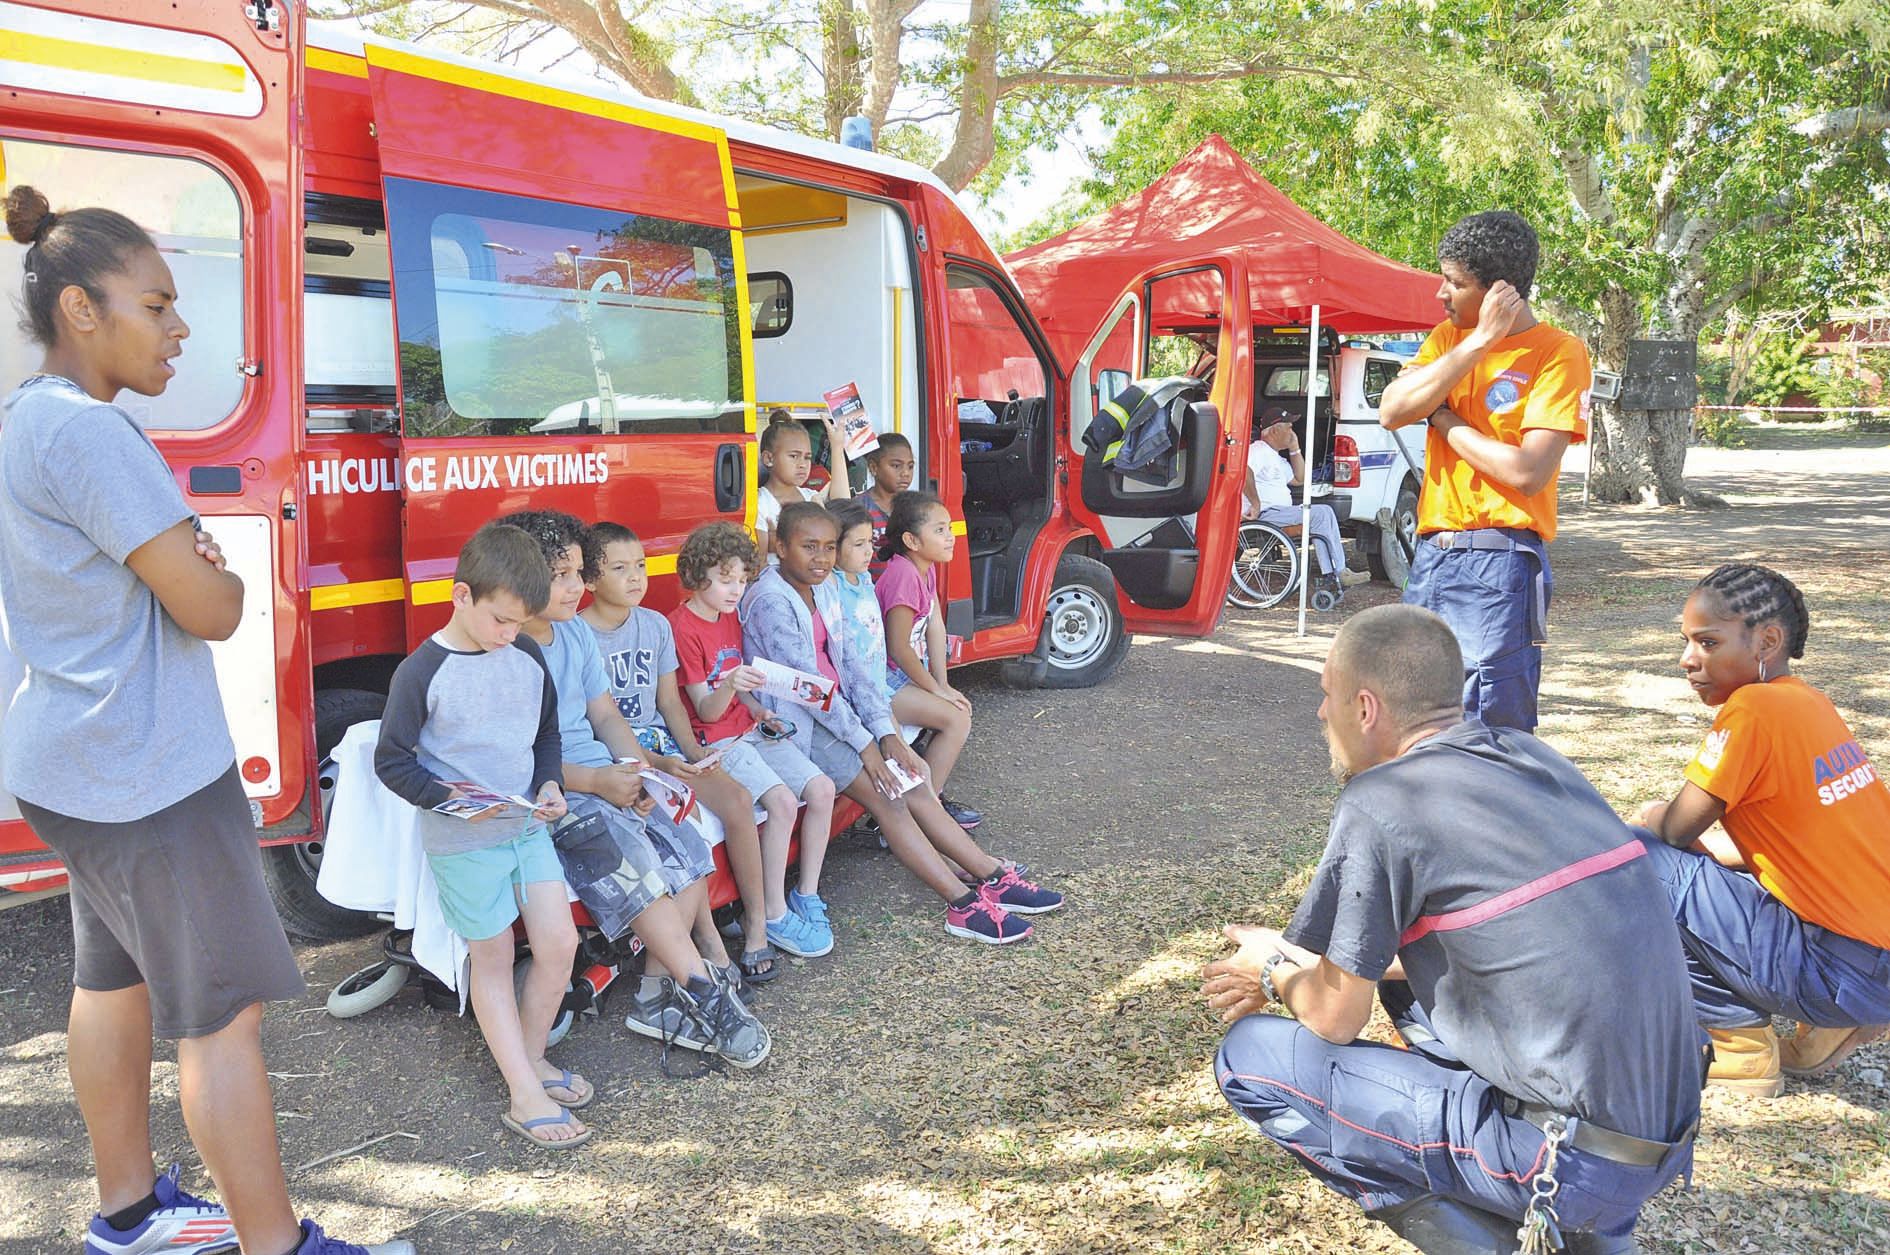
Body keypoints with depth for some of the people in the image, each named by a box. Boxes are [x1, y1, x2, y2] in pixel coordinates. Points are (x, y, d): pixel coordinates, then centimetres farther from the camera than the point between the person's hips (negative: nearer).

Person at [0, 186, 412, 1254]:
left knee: (115, 981, 19)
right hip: (147, 771, -10)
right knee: (226, 1009, -3)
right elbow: (210, 611, -21)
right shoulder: (89, 431, -20)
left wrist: (184, 556, 0)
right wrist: (221, 575, 1)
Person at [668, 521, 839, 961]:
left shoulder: (731, 616, 13)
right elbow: (706, 710, -15)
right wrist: (730, 686, -36)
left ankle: (807, 893, 4)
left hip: (748, 730, 8)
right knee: (782, 800, -26)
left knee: (822, 788, -8)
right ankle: (773, 917, -15)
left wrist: (761, 712, 6)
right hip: (714, 741, -8)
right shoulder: (683, 627, -13)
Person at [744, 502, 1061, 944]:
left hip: (836, 712, 8)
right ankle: (964, 905, -16)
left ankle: (992, 876, 1)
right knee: (888, 796, -18)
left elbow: (851, 663, 5)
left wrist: (885, 732, -6)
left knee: (914, 781, -3)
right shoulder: (771, 601, -18)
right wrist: (864, 744, -19)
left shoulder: (824, 590, 8)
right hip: (797, 726, -8)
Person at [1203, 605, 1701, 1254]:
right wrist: (1304, 967, 24)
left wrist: (1275, 973, 17)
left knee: (1248, 1058, -1)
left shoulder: (1380, 803, -15)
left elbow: (1336, 1020, -6)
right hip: (1670, 1138, 8)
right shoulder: (1533, 755, 8)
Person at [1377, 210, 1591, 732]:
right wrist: (1478, 343, -10)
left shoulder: (1558, 353, -6)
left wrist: (1443, 417, -5)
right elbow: (1392, 411, -5)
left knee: (1494, 735, -3)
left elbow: (1527, 472, -17)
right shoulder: (1449, 336, 12)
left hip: (1499, 568, -6)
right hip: (1430, 555, 6)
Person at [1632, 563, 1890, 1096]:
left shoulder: (1754, 707, -18)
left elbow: (1677, 829, -13)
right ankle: (1830, 1028, 15)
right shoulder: (1809, 702, 9)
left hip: (1842, 971, -9)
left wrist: (1651, 819, 8)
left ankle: (1741, 1043, 3)